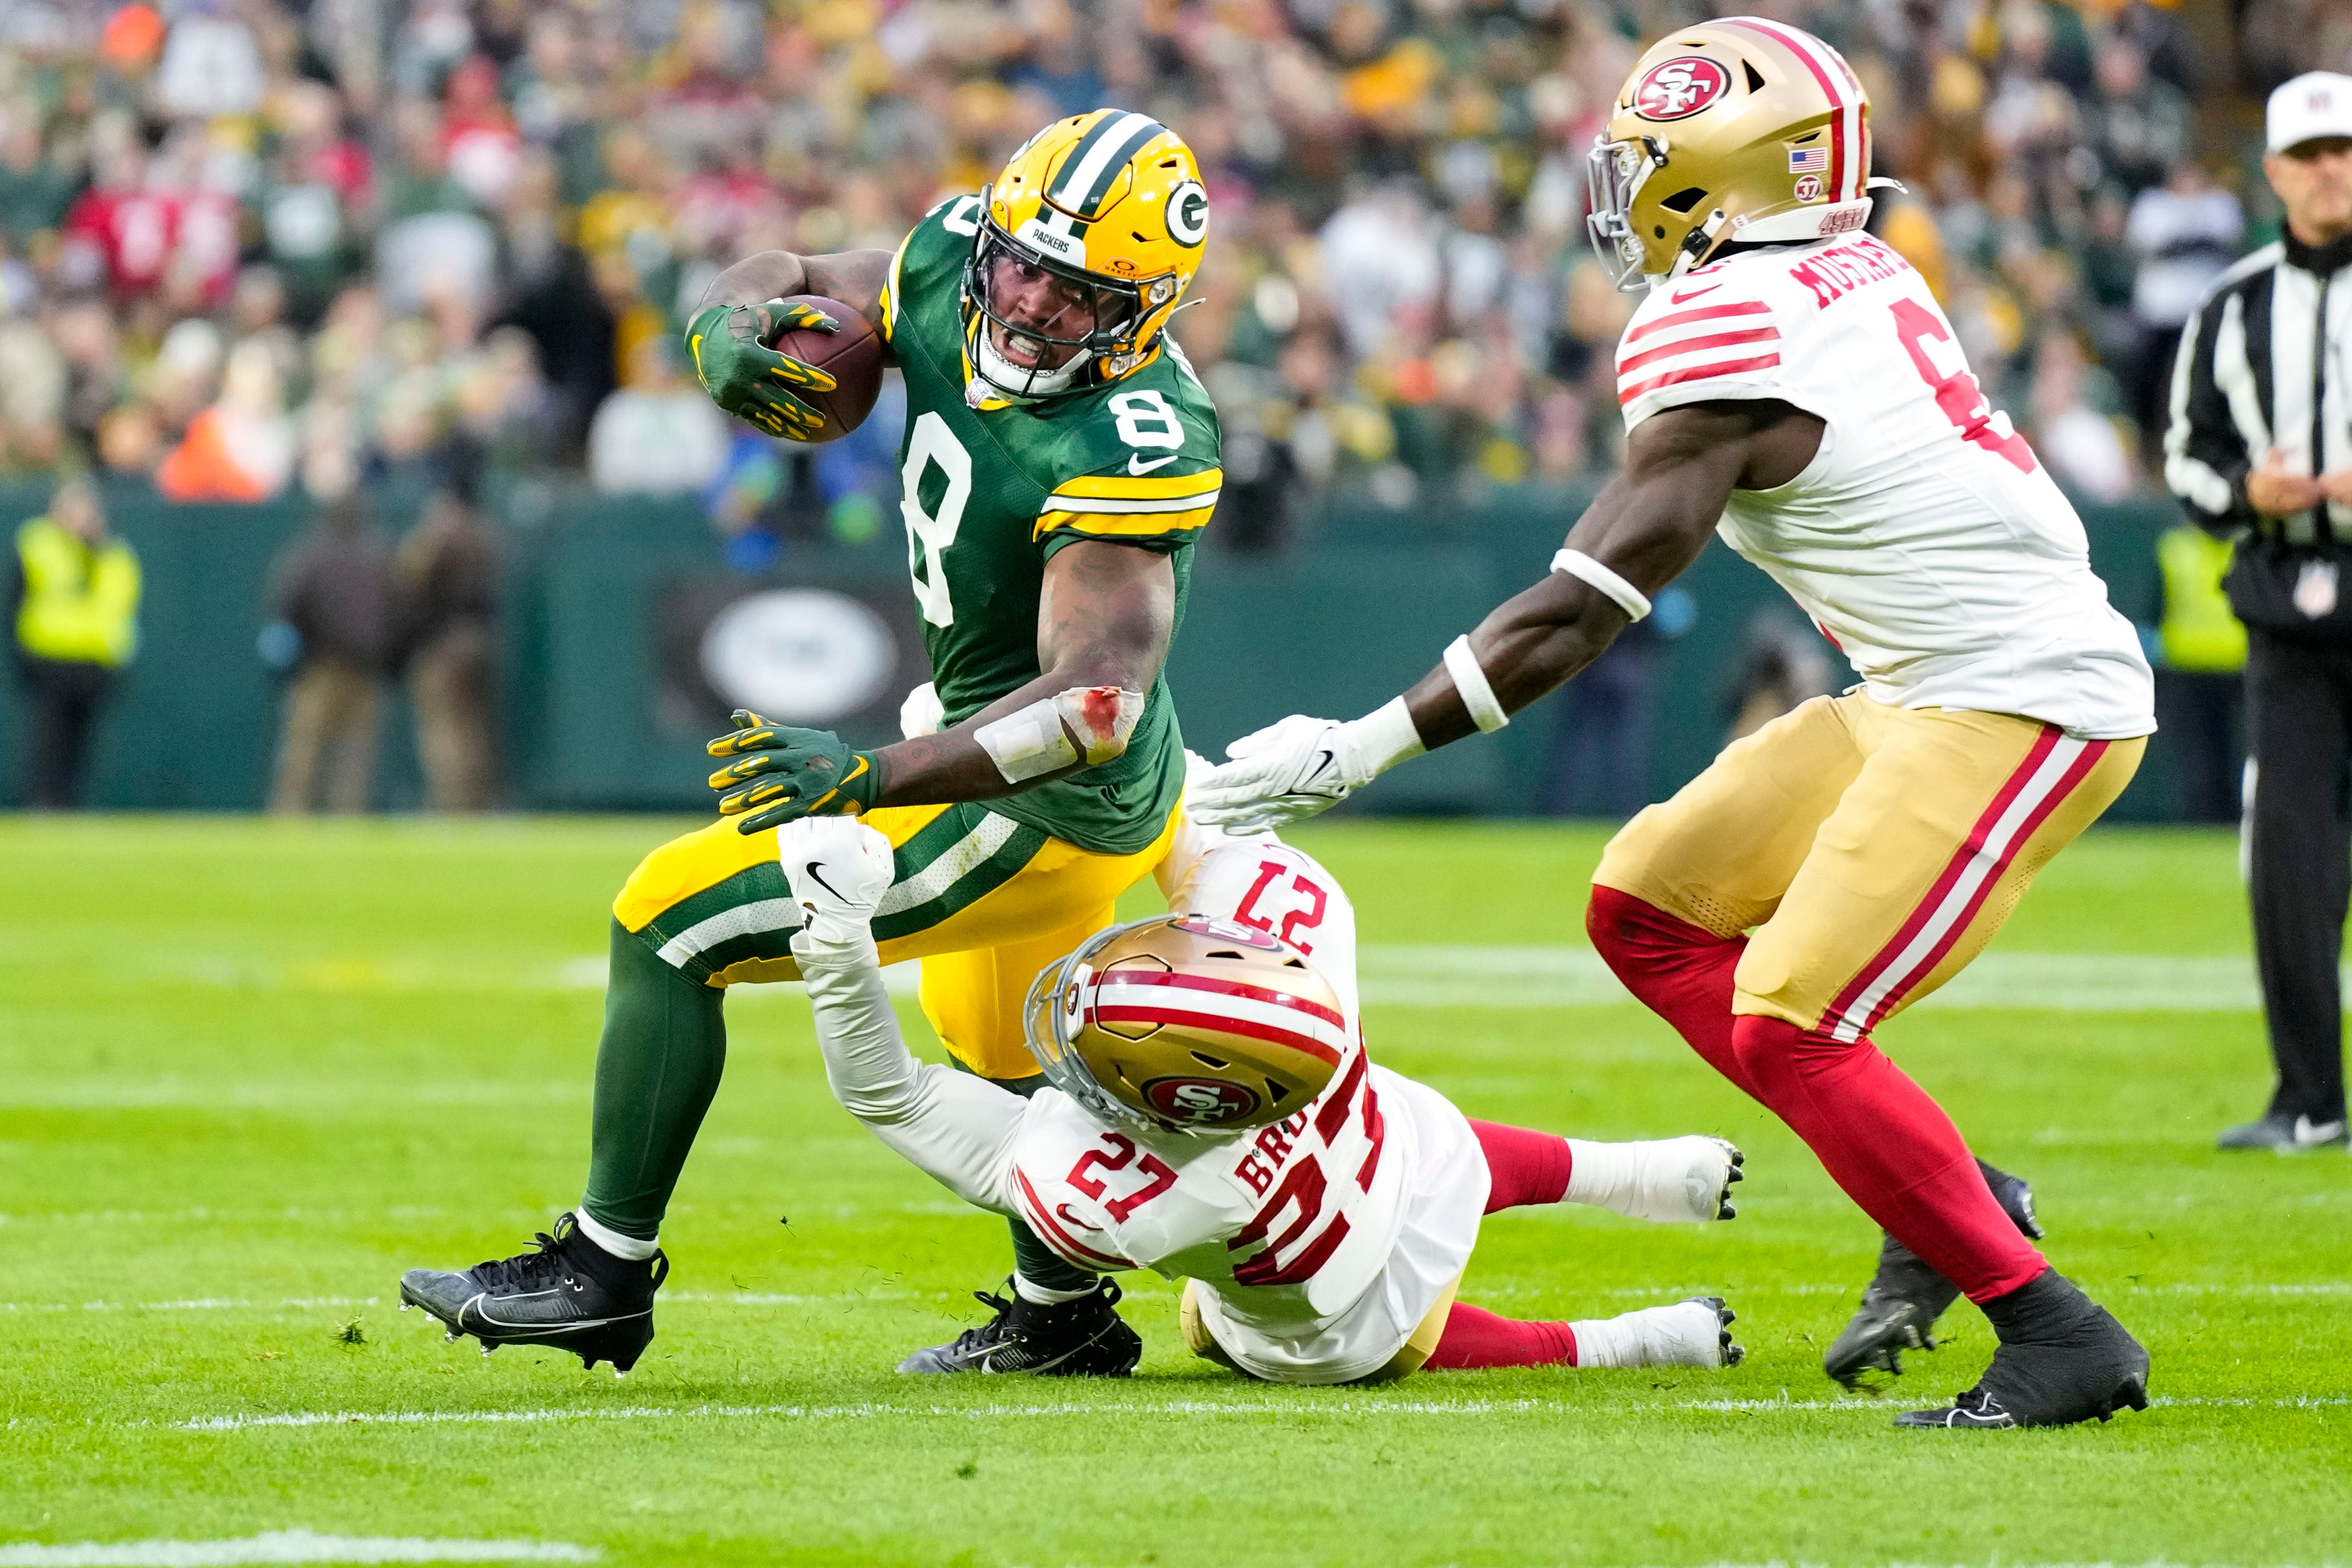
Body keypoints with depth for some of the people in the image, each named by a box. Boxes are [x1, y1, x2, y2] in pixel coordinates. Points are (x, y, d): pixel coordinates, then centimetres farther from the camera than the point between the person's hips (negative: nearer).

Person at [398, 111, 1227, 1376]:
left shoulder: (1128, 452, -33)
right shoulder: (953, 266, -10)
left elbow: (1093, 702, -40)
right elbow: (786, 281, 6)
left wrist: (870, 778, -48)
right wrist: (725, 332, -19)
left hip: (1046, 813, -9)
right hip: (996, 743, 9)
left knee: (674, 926, -8)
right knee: (999, 1053, 32)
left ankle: (608, 1272, 3)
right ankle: (1064, 1315, 53)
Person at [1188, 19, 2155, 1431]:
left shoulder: (1726, 336, -17)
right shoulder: (1863, 277, 8)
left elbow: (1575, 620, -18)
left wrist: (1355, 752, -16)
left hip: (2022, 703, -10)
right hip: (1935, 689, 10)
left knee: (1789, 1026, -14)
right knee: (1649, 911, 10)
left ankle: (2061, 1338, -9)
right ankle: (1953, 1200, 11)